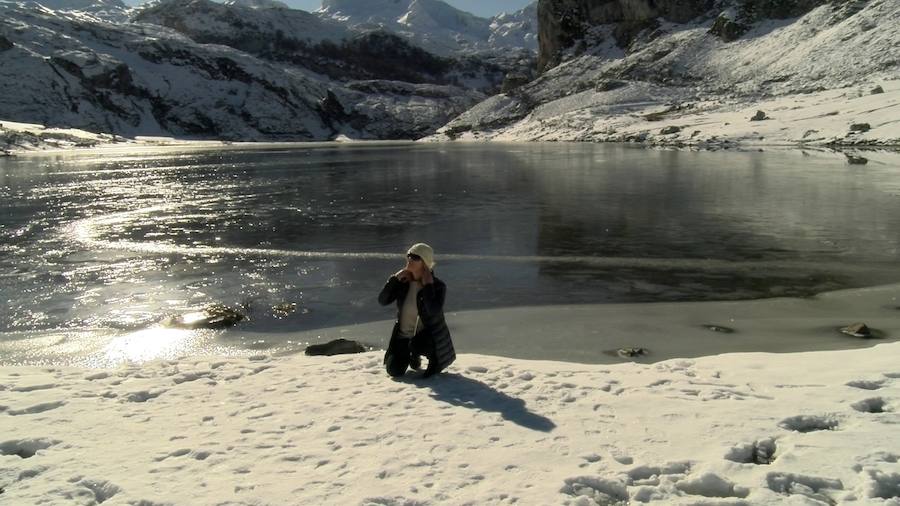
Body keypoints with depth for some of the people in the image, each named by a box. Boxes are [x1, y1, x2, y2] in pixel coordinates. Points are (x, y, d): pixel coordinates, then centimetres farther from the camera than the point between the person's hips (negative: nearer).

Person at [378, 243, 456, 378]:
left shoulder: (438, 286, -17)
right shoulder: (403, 282, -5)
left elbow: (433, 311, -33)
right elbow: (382, 301, -11)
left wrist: (427, 286, -28)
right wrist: (394, 279, -18)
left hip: (429, 335, -4)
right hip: (403, 336, 4)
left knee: (415, 345, -38)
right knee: (394, 371, -3)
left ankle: (434, 358, -2)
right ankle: (412, 356, 30)